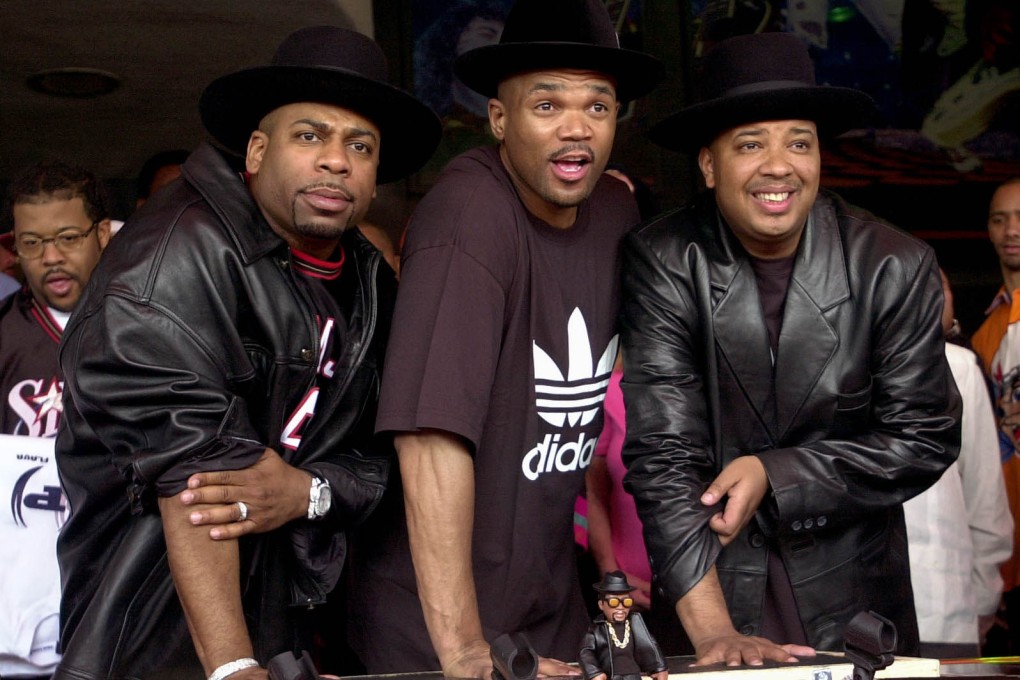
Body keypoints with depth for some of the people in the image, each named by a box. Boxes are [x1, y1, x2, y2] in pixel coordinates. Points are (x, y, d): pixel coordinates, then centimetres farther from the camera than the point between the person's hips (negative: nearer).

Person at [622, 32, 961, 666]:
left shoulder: (897, 268, -9)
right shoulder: (663, 263, -15)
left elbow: (926, 440, -5)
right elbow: (662, 457, -19)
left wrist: (772, 474, -16)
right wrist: (712, 631, -26)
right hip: (710, 585, -2)